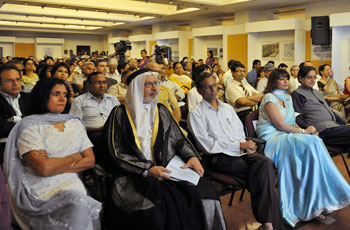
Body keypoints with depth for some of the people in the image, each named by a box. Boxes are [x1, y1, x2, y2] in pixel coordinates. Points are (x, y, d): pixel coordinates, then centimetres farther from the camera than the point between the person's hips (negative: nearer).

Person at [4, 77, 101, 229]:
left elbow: (90, 160, 6)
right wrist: (75, 157, -1)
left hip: (71, 184, 4)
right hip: (41, 191, -4)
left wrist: (56, 166, -6)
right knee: (79, 204, -32)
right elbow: (43, 168, -15)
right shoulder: (30, 126, -2)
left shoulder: (75, 123, 14)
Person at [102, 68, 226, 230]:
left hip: (168, 170, 4)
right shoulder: (121, 114, 3)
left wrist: (192, 156, -4)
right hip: (134, 176, -4)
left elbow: (178, 138, 17)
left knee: (202, 192, -22)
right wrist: (148, 170, -15)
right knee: (155, 209, -33)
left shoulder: (161, 111, 17)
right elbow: (117, 154, -3)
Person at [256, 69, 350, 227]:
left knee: (314, 141, -23)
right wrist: (303, 131, -9)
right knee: (312, 143, -28)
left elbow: (292, 123, 19)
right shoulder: (269, 97, -3)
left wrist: (309, 130, 0)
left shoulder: (288, 98, 22)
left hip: (286, 136, 7)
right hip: (271, 138, -7)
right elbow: (280, 125, -12)